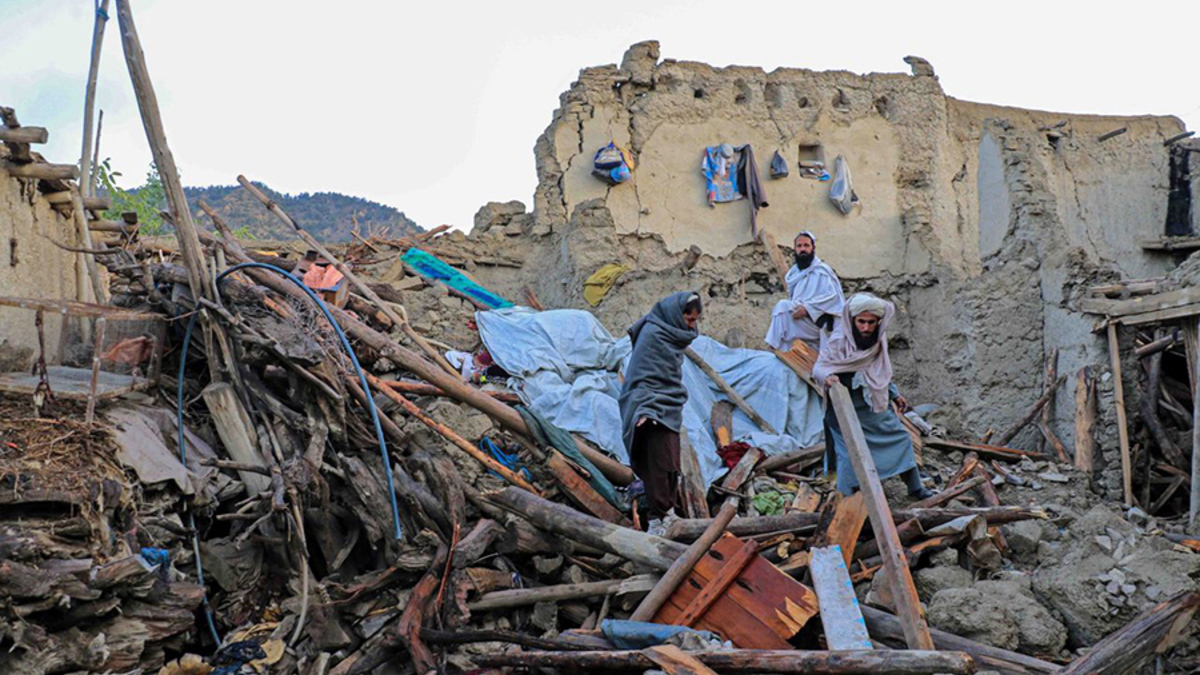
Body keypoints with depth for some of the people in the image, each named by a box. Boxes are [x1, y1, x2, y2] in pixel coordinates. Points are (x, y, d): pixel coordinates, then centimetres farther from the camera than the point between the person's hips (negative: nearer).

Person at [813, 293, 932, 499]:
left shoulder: (879, 342, 2)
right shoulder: (838, 342, -19)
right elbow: (819, 366, -21)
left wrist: (894, 394, 20)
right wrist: (827, 376, -42)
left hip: (876, 406, 7)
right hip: (847, 410, -7)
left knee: (901, 437, 15)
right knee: (849, 453, -8)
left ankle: (915, 487, 33)